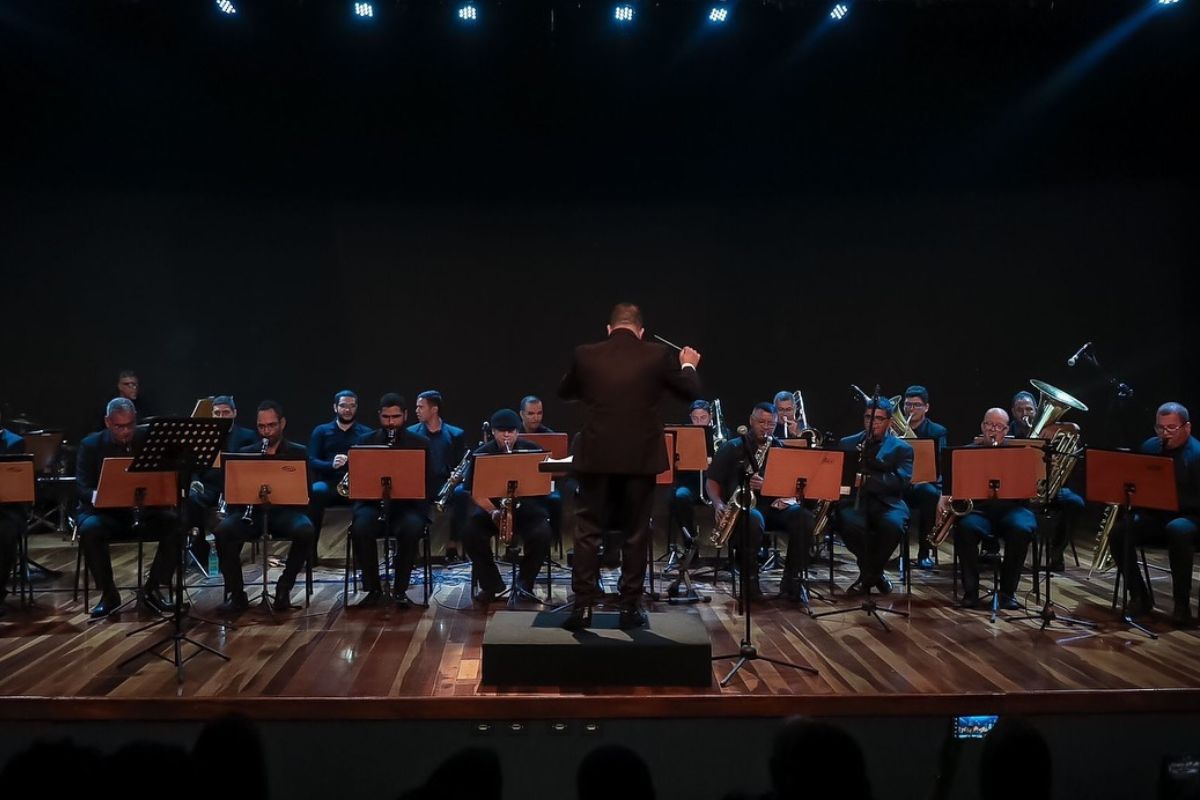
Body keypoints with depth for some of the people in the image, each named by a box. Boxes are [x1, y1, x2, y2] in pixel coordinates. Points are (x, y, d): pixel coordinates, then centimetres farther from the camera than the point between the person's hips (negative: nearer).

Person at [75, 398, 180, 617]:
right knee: (89, 530, -34)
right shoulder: (91, 445, 2)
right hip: (105, 512, -1)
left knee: (176, 524, -27)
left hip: (144, 511, 1)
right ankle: (108, 593, -14)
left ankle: (152, 589, -10)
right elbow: (83, 486, -6)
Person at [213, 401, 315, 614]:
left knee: (306, 531, -34)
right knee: (223, 531, -29)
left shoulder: (298, 453, 10)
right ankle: (236, 595, -16)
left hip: (285, 510, -1)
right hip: (252, 511, 2)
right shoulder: (245, 453, 15)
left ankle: (284, 588, -13)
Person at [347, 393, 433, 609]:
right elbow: (355, 479, 6)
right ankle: (373, 589, -13)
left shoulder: (420, 444, 7)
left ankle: (400, 589, -16)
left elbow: (428, 484, 3)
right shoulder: (365, 442, 10)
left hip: (407, 505, -1)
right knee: (361, 528, -32)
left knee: (412, 527, -34)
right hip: (373, 503, 1)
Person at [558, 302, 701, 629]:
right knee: (635, 534, 9)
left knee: (588, 532, 8)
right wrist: (688, 366, 26)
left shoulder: (585, 355, -2)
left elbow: (564, 392, 16)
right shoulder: (657, 355, -5)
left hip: (596, 457, 0)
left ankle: (583, 605, 5)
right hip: (641, 458, 0)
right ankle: (630, 607, 13)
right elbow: (691, 393, 7)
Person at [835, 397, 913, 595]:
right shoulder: (847, 444, 17)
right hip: (855, 500, 1)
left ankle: (869, 575, -7)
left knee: (893, 525, -35)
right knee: (850, 523, -34)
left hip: (887, 502, -1)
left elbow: (902, 481, -6)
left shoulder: (901, 448, 10)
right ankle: (874, 574, -7)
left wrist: (869, 480, -19)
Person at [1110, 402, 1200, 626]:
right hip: (1155, 515, 5)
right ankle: (1139, 596, -7)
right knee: (1119, 531, -22)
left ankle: (1182, 605, -26)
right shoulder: (1150, 446, 6)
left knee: (1178, 531, -39)